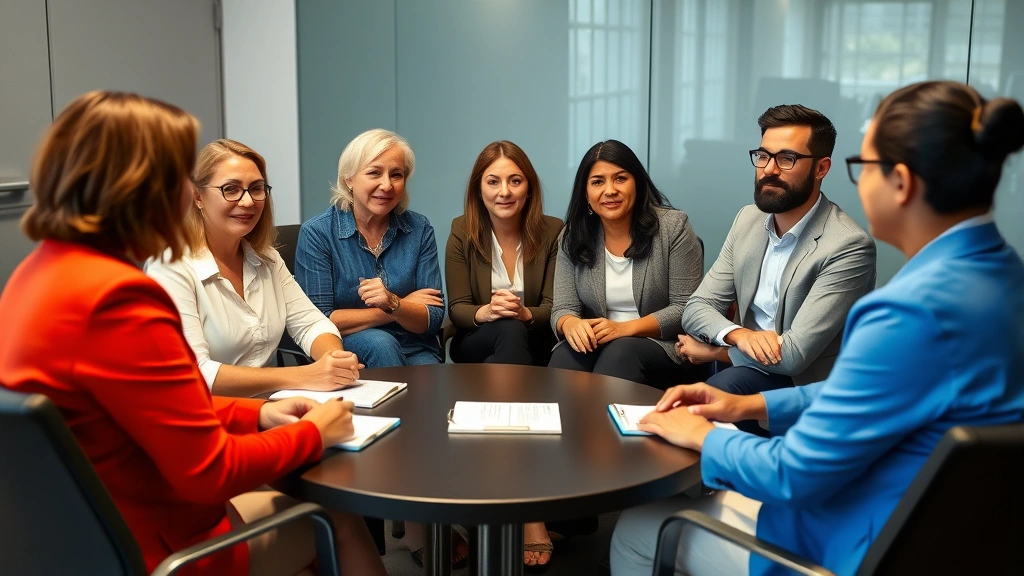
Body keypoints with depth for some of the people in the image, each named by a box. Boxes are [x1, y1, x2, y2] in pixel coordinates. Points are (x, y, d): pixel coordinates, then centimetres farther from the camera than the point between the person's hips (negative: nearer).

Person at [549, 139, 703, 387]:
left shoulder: (673, 227, -6)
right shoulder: (573, 236, 4)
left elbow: (685, 308, -8)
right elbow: (563, 309, 0)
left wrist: (625, 328, -21)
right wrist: (570, 325, -26)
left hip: (659, 345, -2)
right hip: (595, 344, 2)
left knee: (620, 352, -34)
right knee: (565, 357, -30)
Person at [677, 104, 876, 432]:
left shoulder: (849, 247, -19)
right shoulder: (748, 219, 4)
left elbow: (793, 355, -23)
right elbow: (697, 308, 1)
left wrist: (713, 351, -9)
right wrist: (739, 335, -21)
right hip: (749, 368, 6)